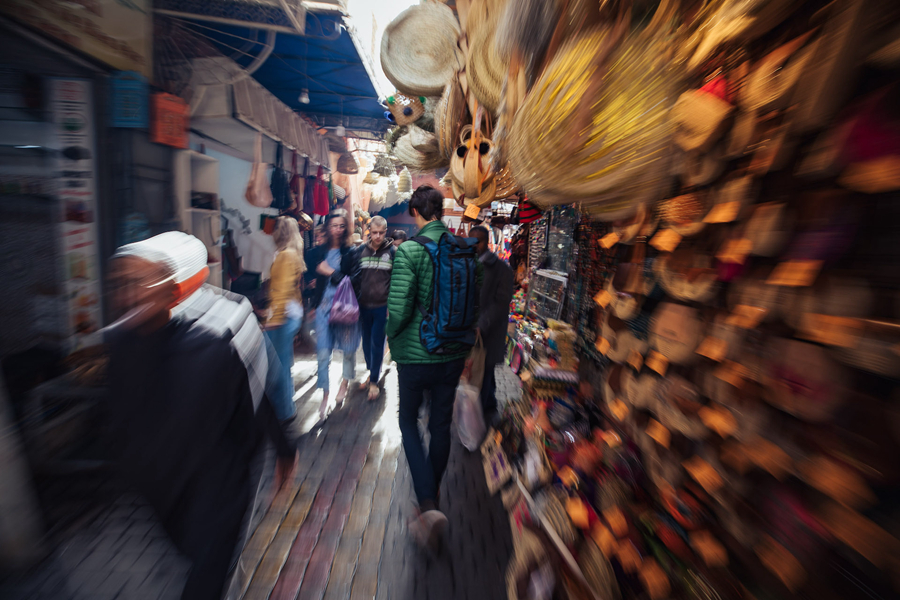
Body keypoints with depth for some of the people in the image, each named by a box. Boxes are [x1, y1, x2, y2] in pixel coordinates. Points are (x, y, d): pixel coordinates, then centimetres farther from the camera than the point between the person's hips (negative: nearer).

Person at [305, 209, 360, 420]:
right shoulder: (318, 252, 6)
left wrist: (331, 272, -11)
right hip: (324, 307, 2)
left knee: (348, 350, 9)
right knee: (323, 354, 1)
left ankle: (344, 384, 36)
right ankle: (325, 397, 16)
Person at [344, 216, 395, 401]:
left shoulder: (392, 251, -3)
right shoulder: (359, 251, 4)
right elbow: (353, 277, 8)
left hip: (382, 307, -3)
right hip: (364, 306, 3)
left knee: (377, 343, 1)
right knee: (367, 342, 14)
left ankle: (374, 381, 15)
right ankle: (371, 373, 34)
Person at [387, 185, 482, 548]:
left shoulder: (409, 251, -15)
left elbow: (399, 307, -20)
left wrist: (393, 336, 0)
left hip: (416, 354, -4)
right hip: (454, 354, 5)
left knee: (409, 423, 16)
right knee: (441, 425, 19)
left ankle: (428, 506, 6)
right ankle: (432, 494, 41)